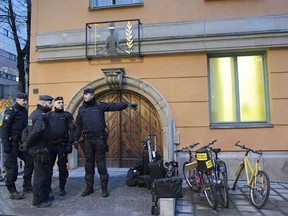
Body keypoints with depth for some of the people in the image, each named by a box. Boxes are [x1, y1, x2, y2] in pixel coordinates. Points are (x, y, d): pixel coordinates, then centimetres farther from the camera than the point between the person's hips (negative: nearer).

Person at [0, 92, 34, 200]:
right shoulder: (11, 111, -11)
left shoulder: (24, 111, 12)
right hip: (12, 143, -8)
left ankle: (27, 185, 17)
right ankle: (12, 192, 9)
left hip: (21, 143, 8)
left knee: (30, 161, 5)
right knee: (12, 167, -1)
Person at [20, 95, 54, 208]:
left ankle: (44, 196, 32)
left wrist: (25, 143, 7)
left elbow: (26, 130, 15)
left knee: (44, 173, 20)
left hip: (36, 148, 10)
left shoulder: (35, 113, 13)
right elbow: (35, 133, -29)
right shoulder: (41, 116, -19)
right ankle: (38, 201, 11)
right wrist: (26, 145, -16)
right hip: (40, 149, -10)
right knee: (40, 174, 1)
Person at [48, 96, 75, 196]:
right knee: (48, 166, 6)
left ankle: (62, 188, 12)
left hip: (62, 145, -2)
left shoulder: (67, 115, 5)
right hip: (50, 144, 2)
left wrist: (70, 144, -10)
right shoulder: (49, 115, 12)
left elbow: (71, 130, -1)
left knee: (62, 166, 3)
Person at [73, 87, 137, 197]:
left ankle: (104, 188, 10)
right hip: (87, 140, 3)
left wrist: (126, 104, -24)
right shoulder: (81, 109, 12)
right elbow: (78, 126, 14)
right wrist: (75, 139, 8)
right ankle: (89, 187, 22)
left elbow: (115, 106, -8)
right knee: (89, 163, 10)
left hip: (99, 139, -3)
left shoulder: (100, 106, 2)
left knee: (101, 163, 1)